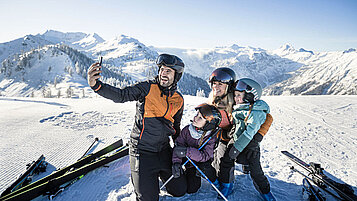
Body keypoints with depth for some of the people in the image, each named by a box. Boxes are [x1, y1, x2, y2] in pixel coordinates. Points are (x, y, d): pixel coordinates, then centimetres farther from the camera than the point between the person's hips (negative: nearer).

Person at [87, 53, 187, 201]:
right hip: (142, 150, -4)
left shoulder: (179, 100, 4)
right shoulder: (148, 88, -10)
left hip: (163, 150, 5)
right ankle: (141, 175, 28)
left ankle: (158, 172, 36)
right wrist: (96, 85, -38)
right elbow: (120, 95, -23)